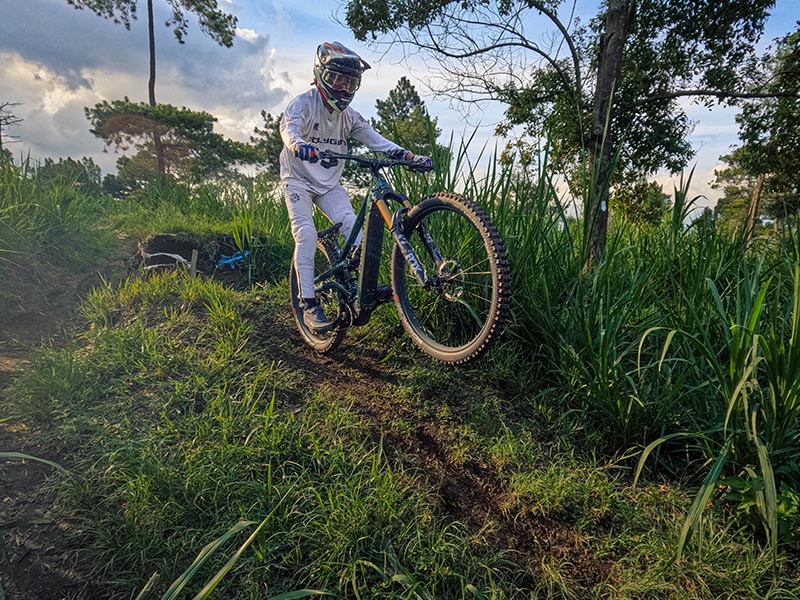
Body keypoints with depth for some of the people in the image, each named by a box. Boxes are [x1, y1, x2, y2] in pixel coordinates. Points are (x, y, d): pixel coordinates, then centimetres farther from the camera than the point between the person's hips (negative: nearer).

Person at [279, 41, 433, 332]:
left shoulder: (348, 115, 2)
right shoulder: (303, 104, -13)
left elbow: (375, 139, -7)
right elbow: (288, 127, -33)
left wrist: (410, 156, -22)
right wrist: (301, 146, -58)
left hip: (329, 183, 4)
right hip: (298, 179, -4)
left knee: (353, 226, -19)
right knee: (306, 234, -21)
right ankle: (309, 304, -18)